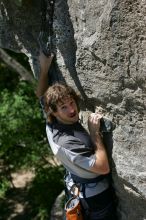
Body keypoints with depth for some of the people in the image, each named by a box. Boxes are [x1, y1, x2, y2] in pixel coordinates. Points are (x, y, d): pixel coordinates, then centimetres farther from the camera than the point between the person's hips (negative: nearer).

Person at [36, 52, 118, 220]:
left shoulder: (51, 123, -13)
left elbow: (41, 95, 6)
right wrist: (94, 132, -31)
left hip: (76, 188, 8)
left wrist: (44, 69, -5)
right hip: (95, 195, -8)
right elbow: (103, 168, -35)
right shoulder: (67, 143, -38)